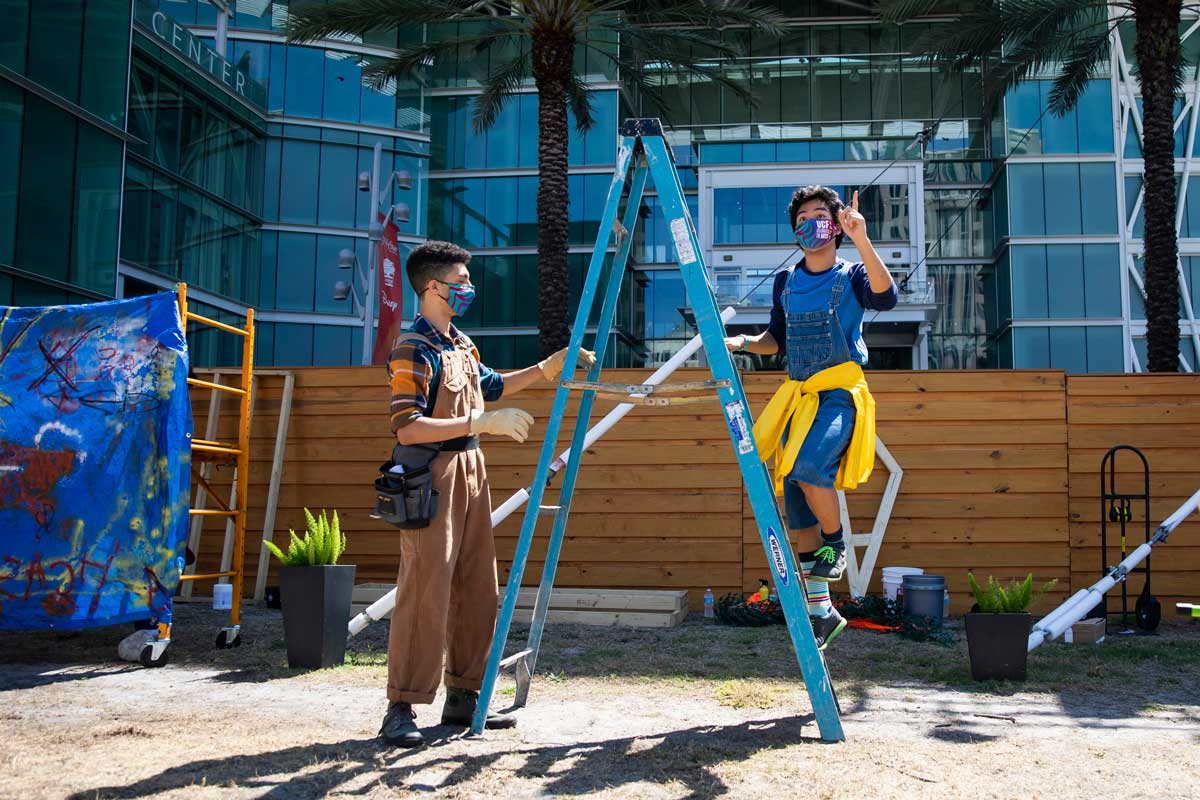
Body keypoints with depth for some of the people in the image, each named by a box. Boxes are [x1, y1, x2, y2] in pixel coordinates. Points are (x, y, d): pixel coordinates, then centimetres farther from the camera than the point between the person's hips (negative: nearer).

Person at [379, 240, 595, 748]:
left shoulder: (461, 343, 15)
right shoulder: (413, 349, -13)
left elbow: (490, 386, 32)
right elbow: (408, 428, -21)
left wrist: (547, 369, 23)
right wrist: (483, 423, -22)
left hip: (470, 473, 9)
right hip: (431, 478, -9)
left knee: (477, 590, 9)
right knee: (425, 593, -9)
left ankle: (464, 695, 19)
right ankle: (402, 708, -1)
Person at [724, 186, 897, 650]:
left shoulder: (851, 276, -1)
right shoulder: (786, 283, 13)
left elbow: (885, 297, -22)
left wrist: (862, 241, -32)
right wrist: (742, 343, 3)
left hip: (839, 394, -5)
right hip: (798, 396, 6)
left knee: (809, 467, -32)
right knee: (797, 508, 3)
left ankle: (836, 542, -2)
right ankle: (821, 611, 14)